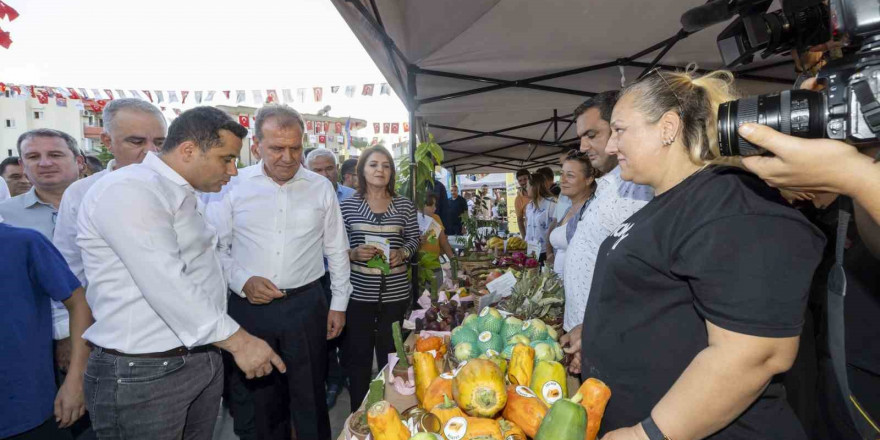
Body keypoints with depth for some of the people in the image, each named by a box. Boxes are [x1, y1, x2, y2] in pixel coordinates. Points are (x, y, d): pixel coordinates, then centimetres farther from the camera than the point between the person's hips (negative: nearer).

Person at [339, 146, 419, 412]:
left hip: (395, 293, 1)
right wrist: (353, 253, -17)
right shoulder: (347, 205, 0)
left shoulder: (404, 206, 4)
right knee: (358, 355, 9)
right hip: (358, 292, -1)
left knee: (391, 355, 13)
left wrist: (402, 253, -10)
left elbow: (414, 239, 9)